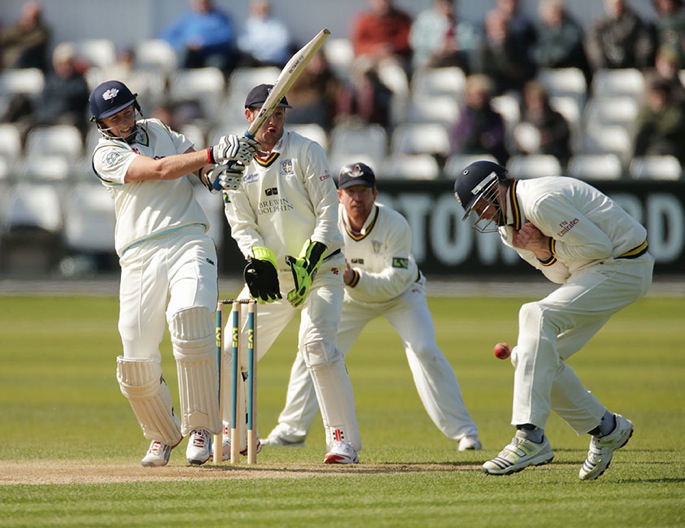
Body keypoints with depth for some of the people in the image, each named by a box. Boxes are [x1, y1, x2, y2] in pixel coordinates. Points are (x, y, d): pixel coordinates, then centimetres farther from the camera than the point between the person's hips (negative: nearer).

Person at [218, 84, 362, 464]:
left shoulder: (306, 152, -4)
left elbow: (328, 213, -8)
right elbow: (242, 226, 2)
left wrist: (308, 262, -19)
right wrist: (259, 259, -17)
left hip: (320, 267, -4)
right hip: (271, 272, 4)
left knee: (317, 344, -22)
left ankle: (344, 439, -19)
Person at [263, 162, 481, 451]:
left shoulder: (395, 226, -31)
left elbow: (395, 280, -35)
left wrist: (356, 279, -50)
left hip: (401, 294, -3)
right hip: (351, 297, 3)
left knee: (425, 351, -22)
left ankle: (464, 432, -16)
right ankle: (290, 430, 12)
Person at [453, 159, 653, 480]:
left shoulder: (540, 201, -22)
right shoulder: (507, 226, 8)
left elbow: (599, 246, -20)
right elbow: (563, 274, 9)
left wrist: (547, 246, -14)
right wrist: (542, 251, -10)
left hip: (625, 268, -10)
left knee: (537, 316, -27)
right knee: (529, 356, 4)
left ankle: (531, 438, -35)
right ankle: (605, 429, 18)